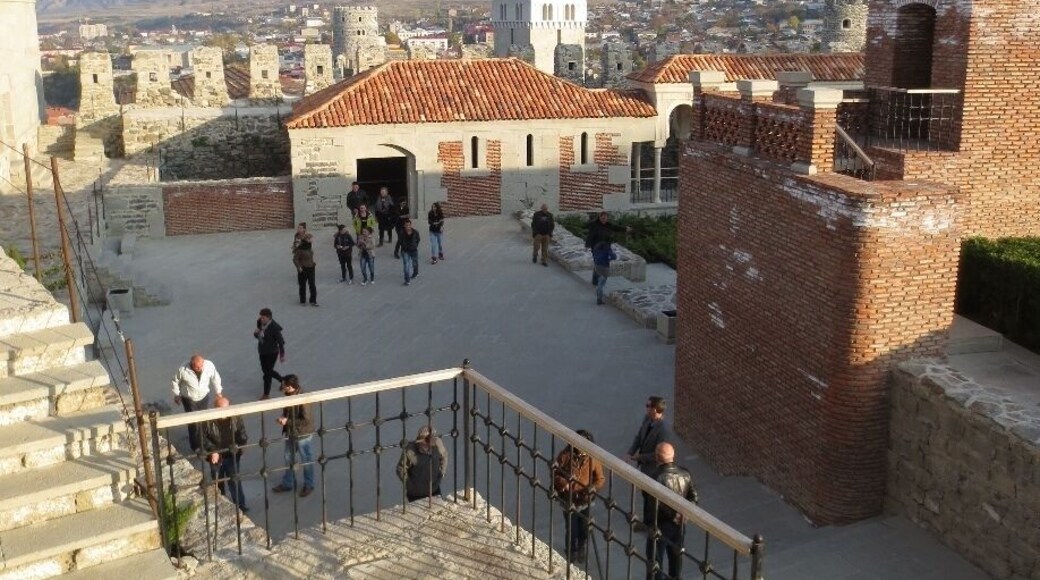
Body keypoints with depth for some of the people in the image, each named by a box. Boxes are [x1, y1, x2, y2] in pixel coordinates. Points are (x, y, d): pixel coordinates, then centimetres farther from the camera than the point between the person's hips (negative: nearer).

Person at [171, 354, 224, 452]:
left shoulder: (209, 365, -25)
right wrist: (176, 395, 2)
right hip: (189, 399, -2)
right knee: (193, 422, 1)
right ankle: (196, 446, 22)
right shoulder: (183, 370, -29)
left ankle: (204, 442, 38)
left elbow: (215, 378, -5)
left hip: (204, 397, 2)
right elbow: (175, 381, -8)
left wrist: (218, 392, 2)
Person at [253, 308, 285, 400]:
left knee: (267, 373, 0)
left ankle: (266, 394, 15)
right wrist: (256, 333, -14)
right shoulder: (260, 323, -4)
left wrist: (282, 355, -13)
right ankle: (283, 380, 45)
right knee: (266, 370, 22)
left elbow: (281, 342, -17)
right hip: (262, 352, 8)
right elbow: (258, 336, 11)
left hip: (271, 353, -8)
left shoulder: (274, 327, -24)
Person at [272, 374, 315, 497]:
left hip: (302, 434, -8)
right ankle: (288, 483, 38)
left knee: (306, 460, 11)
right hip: (290, 432, 8)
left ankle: (308, 485, 30)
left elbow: (305, 419, -26)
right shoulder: (289, 395, -5)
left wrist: (287, 421, -25)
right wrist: (283, 416, -8)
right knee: (289, 458, 20)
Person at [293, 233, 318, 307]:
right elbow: (295, 259, -19)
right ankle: (302, 301, 26)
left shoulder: (309, 247, 0)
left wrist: (313, 262, 9)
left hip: (311, 269, 6)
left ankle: (313, 301, 12)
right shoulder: (300, 248, -21)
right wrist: (299, 267, -19)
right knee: (303, 285, 10)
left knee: (313, 285, 5)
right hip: (303, 270, -6)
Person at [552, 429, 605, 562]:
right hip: (568, 500, -1)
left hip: (585, 501, 1)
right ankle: (572, 551, 36)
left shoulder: (594, 458, -12)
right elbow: (555, 473, -5)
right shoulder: (565, 455, -14)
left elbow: (600, 479, -5)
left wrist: (593, 487, -25)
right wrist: (563, 483, -24)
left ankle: (581, 549, 45)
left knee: (584, 528, 13)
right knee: (571, 529, 6)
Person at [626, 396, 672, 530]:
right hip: (645, 465, 8)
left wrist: (639, 457, -19)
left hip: (654, 469, -8)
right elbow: (639, 436, 3)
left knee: (652, 497, 13)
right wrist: (630, 452, -10)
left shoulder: (664, 429, -34)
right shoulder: (647, 418, -9)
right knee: (646, 494, 26)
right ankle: (647, 521, 46)